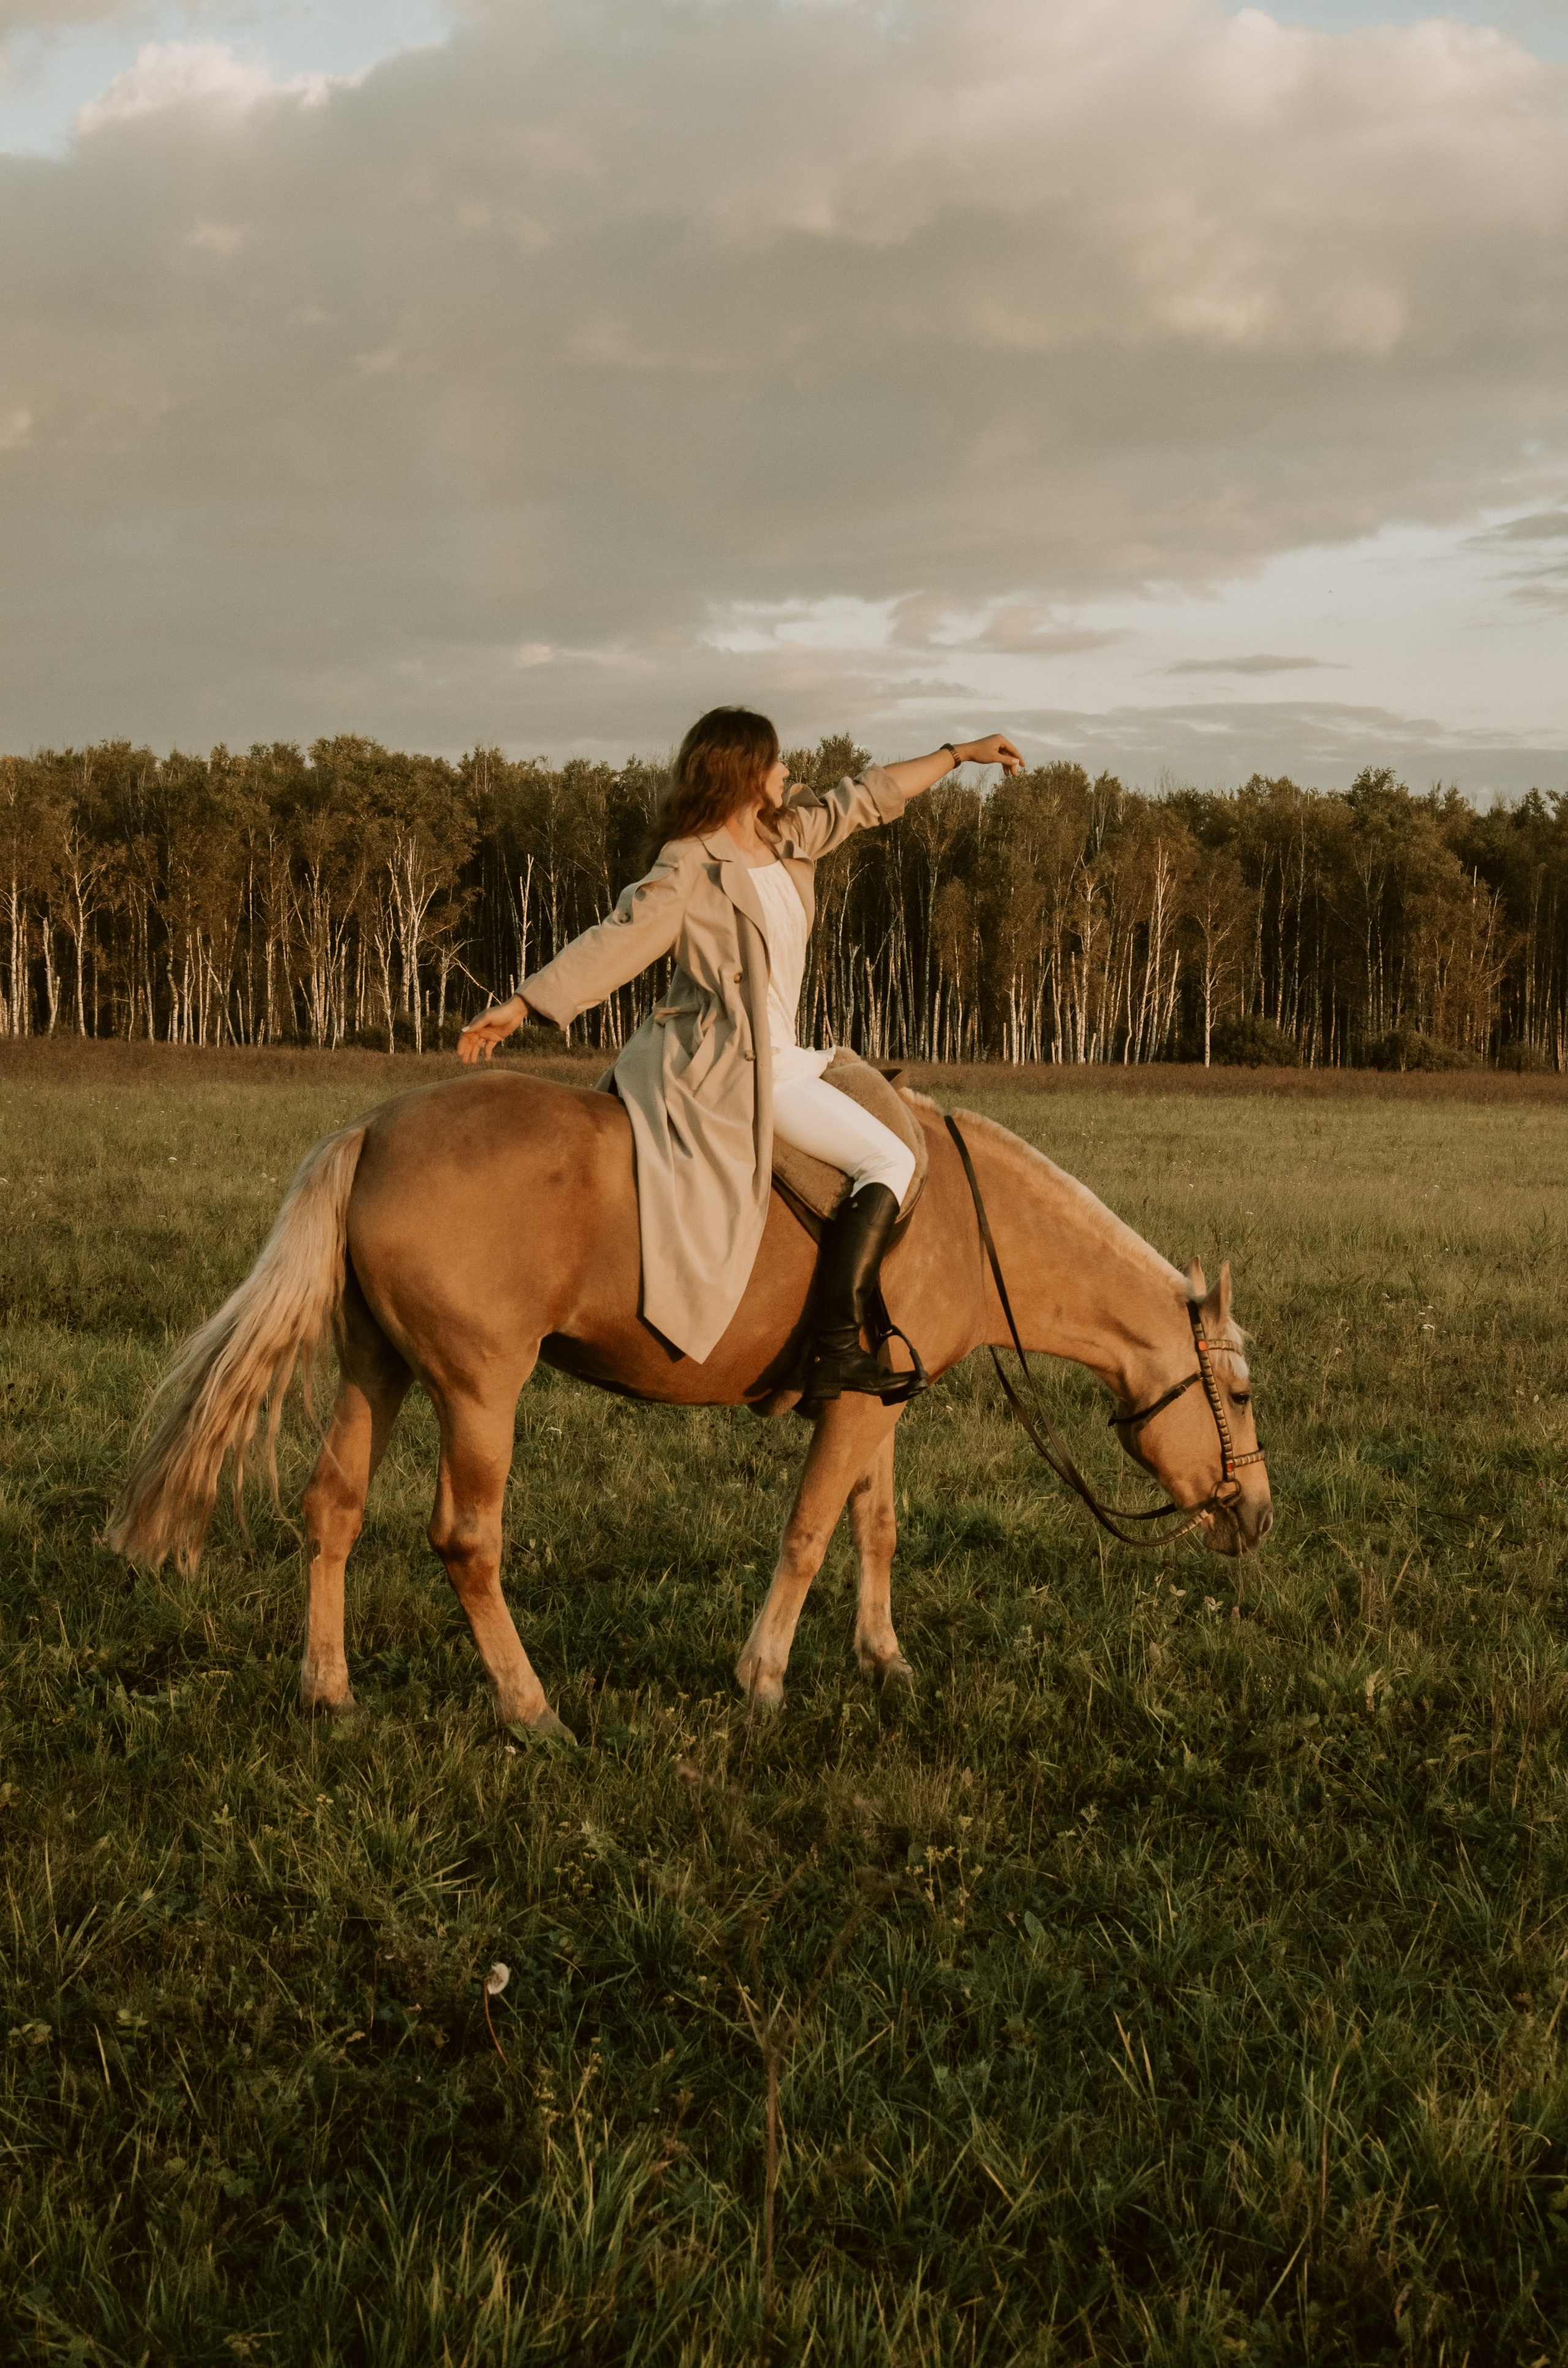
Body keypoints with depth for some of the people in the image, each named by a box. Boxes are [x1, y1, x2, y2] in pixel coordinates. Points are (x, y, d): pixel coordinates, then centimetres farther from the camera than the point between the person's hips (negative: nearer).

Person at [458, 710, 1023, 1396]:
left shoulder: (789, 836, 11)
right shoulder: (689, 866, -11)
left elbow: (870, 797, 22)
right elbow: (613, 942, -12)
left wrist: (962, 752, 27)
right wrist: (517, 1007, -16)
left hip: (771, 1053, 10)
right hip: (725, 1063, -10)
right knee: (888, 1161, -13)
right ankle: (835, 1352, -21)